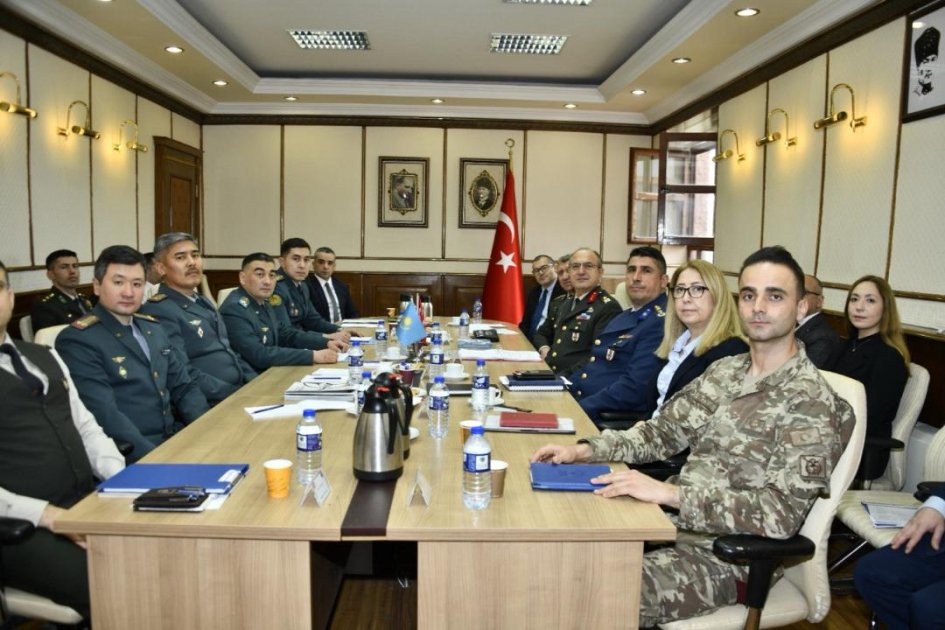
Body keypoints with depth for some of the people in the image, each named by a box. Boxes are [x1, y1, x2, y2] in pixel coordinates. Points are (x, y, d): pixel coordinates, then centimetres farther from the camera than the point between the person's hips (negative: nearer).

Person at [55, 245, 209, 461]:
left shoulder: (153, 328, 14)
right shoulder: (78, 340, -8)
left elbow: (183, 388, 15)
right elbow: (107, 417, -17)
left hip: (175, 437, 7)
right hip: (133, 457, -6)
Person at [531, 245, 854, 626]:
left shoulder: (810, 401, -15)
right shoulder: (724, 371, 8)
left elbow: (781, 514, -22)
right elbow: (662, 431, 12)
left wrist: (669, 493, -29)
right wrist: (585, 450, -3)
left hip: (729, 556, -7)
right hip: (677, 521, 7)